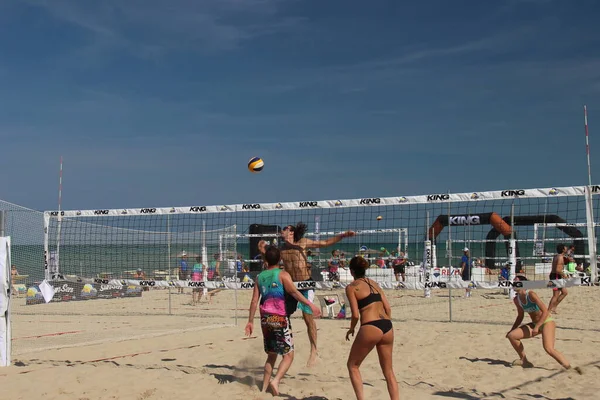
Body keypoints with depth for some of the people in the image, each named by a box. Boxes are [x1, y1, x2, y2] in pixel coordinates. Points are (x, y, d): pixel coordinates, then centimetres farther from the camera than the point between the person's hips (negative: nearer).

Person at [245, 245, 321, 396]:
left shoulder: (260, 277, 10)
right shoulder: (282, 274, -5)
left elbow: (254, 301, 9)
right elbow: (294, 292, -20)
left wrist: (250, 321, 13)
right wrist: (310, 305, -25)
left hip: (265, 319, 6)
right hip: (280, 319, -6)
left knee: (271, 355, 19)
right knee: (288, 355, -1)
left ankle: (264, 388, 18)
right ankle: (275, 380, -21)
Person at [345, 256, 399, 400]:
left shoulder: (351, 287, 0)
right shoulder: (374, 284, 18)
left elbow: (355, 314, -7)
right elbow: (388, 308, 15)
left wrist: (351, 329, 11)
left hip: (370, 328, -6)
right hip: (387, 326, 6)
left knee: (353, 365, 13)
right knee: (388, 370, 16)